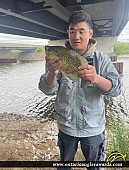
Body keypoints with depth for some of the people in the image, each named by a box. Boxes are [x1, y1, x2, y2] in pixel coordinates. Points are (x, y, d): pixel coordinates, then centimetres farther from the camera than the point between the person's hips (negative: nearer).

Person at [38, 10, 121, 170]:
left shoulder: (101, 59, -9)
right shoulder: (59, 58, -8)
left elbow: (116, 88, -18)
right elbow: (48, 90, -14)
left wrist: (96, 78, -39)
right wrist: (52, 73, -36)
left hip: (93, 128, 0)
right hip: (66, 127, 1)